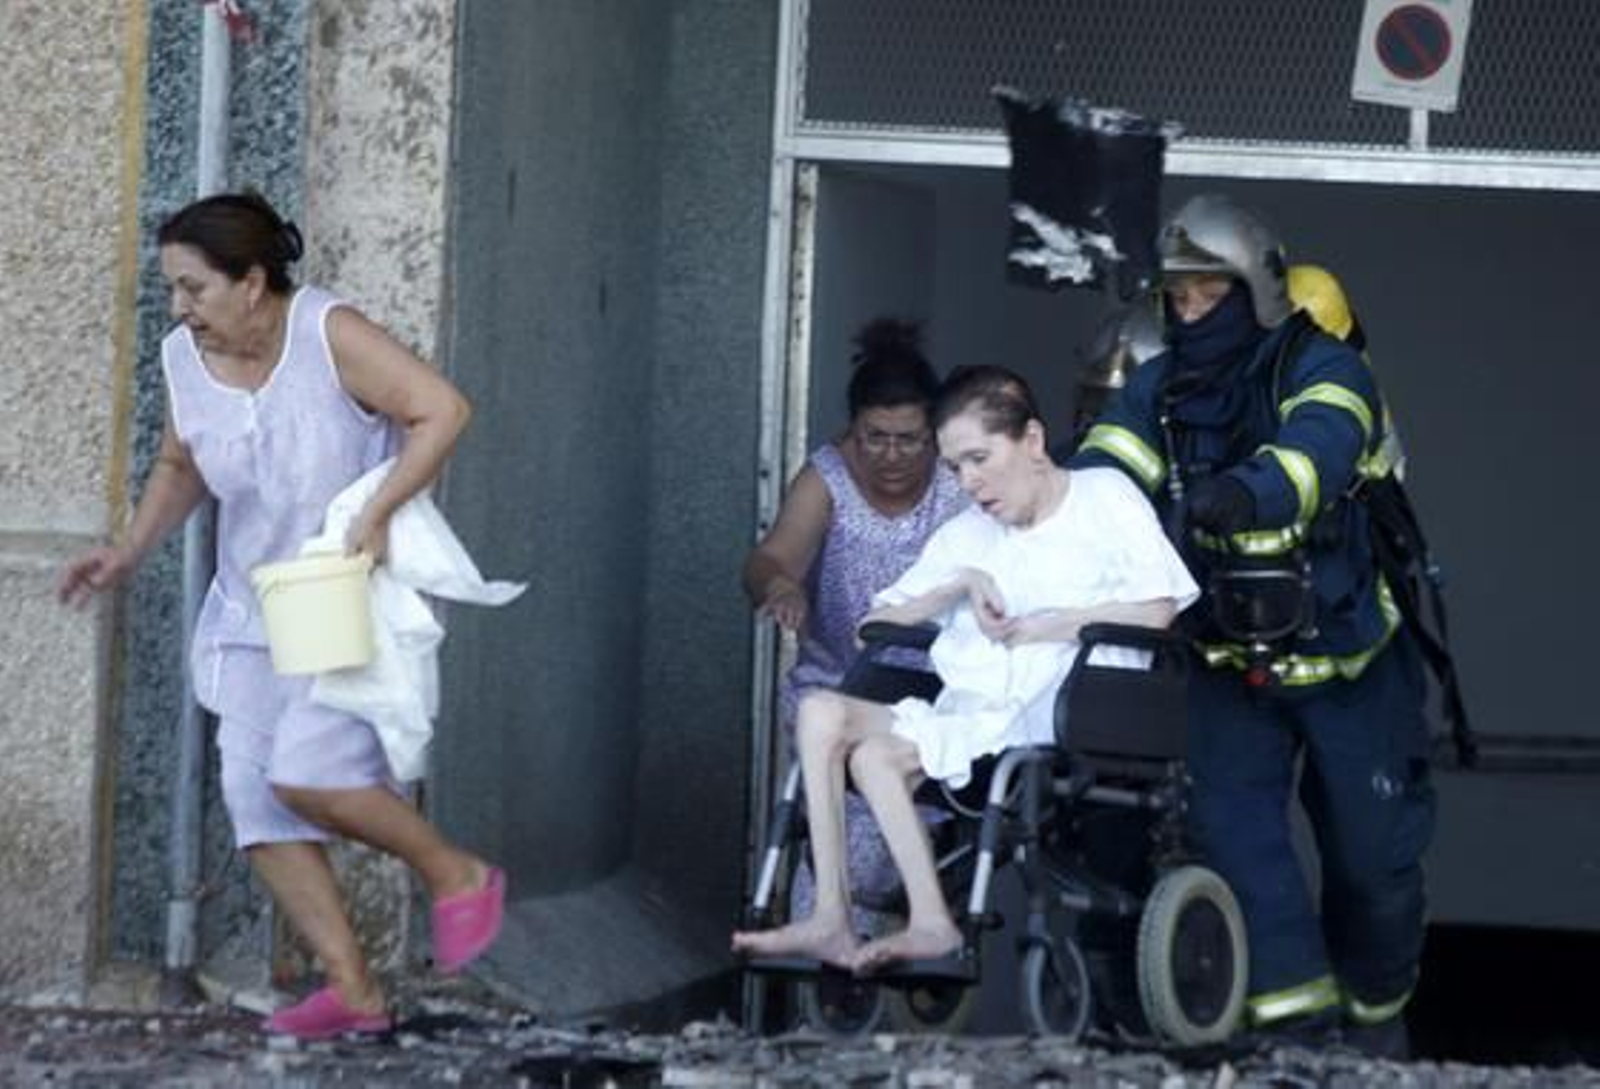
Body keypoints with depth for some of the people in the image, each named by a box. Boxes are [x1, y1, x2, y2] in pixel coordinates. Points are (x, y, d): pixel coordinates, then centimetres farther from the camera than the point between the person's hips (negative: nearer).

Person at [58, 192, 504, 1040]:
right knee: (255, 801, -1)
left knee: (304, 776, -20)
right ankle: (352, 990, 6)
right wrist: (130, 551, 2)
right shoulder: (184, 359, -1)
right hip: (253, 613, 7)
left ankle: (458, 876, 3)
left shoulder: (328, 335, -19)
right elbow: (180, 469, 16)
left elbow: (443, 411, -22)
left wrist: (376, 513, -28)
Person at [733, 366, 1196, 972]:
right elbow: (874, 626, 17)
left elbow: (1155, 611, -5)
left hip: (1044, 723, -6)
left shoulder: (1104, 498, 9)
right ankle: (831, 918, -25)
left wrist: (1046, 625, -4)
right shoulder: (965, 535, 24)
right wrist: (962, 586, 4)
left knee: (877, 753, -26)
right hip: (961, 714, 6)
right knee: (821, 711, -18)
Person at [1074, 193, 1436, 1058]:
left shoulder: (1321, 370, -17)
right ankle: (1296, 1015, -9)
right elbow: (1103, 468, -15)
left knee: (1371, 851, 6)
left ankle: (1376, 1012, 31)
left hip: (1346, 661, -3)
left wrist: (1246, 493, -60)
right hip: (1232, 662, 3)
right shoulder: (1160, 390, -1)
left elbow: (1317, 451, -39)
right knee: (1234, 824, -14)